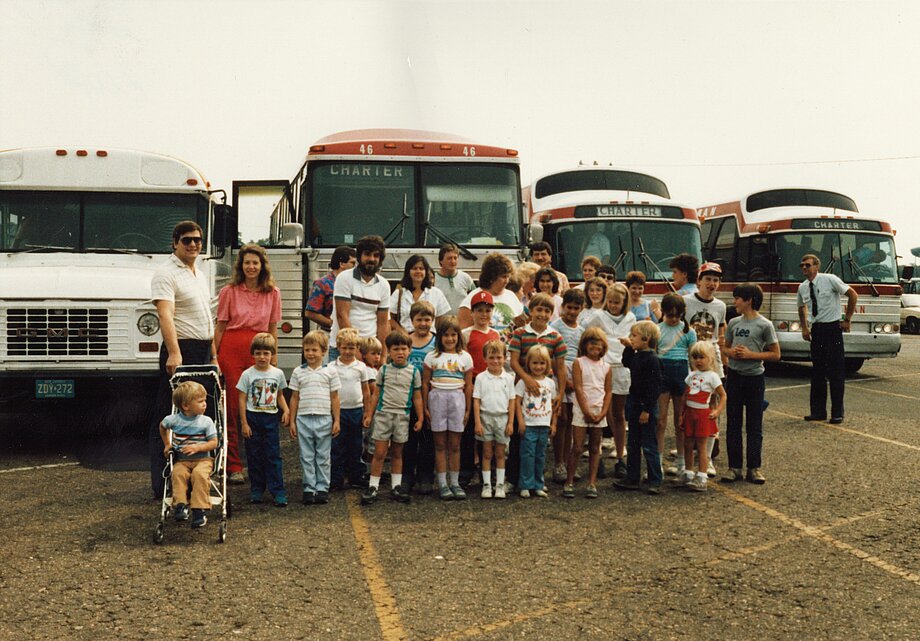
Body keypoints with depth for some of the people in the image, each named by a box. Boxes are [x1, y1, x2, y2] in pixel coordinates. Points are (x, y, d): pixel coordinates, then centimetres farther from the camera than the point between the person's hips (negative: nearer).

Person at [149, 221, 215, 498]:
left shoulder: (200, 272, 19)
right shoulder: (165, 273, -8)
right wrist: (174, 353, -31)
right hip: (181, 350, -9)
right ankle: (163, 485, -1)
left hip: (203, 351, 9)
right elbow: (165, 315, -21)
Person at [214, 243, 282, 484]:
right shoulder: (229, 292, 4)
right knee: (233, 408, -1)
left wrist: (274, 359, 10)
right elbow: (220, 326, 6)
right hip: (231, 349, -1)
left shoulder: (273, 293, 8)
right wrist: (213, 357, 1)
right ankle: (233, 467, 5)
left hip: (259, 351, 2)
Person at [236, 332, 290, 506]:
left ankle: (278, 491, -1)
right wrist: (244, 423, -6)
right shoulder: (247, 374, -3)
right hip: (253, 418, -1)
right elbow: (242, 399, -2)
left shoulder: (277, 373, 3)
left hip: (271, 418, 1)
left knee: (273, 455, -2)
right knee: (254, 456, 6)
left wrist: (286, 410, -3)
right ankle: (256, 489, 16)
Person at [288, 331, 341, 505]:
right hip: (304, 419, 1)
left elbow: (334, 398, 4)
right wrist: (292, 421, 5)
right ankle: (309, 489, 12)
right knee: (306, 456, 6)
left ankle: (322, 488, 13)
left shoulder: (330, 372, 2)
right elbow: (294, 398, 8)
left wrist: (337, 420, 1)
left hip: (324, 419, -1)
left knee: (323, 457, 6)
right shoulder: (298, 372, 5)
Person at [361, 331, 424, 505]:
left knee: (397, 453, 11)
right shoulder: (384, 370, 3)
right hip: (383, 414, -1)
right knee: (380, 453, -3)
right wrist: (370, 415, 7)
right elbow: (376, 394, 8)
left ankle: (396, 487, 18)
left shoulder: (413, 372, 4)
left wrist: (420, 418, 5)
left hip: (402, 416, 1)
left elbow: (417, 397, 8)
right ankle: (372, 487, 4)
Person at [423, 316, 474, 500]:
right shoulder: (432, 357, 4)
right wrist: (425, 407, 1)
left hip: (457, 398, 1)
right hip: (437, 398, -1)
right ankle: (442, 484, 5)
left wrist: (468, 409, 5)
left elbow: (468, 385, 7)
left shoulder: (465, 357, 6)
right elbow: (425, 383, 5)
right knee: (440, 444, 2)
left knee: (454, 445, 5)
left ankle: (455, 483, 12)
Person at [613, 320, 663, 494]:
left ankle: (655, 482, 7)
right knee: (633, 444, 14)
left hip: (647, 407, -9)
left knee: (649, 446, -2)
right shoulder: (636, 356, 8)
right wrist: (628, 348, 17)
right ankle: (632, 479, 23)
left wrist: (647, 409, -21)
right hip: (634, 404, 9)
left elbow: (655, 386, -20)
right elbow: (626, 363, 32)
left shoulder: (652, 359, -18)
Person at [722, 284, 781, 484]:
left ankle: (754, 468, 11)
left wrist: (751, 354, -15)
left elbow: (775, 354, -5)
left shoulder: (764, 325, -7)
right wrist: (732, 352, -6)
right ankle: (734, 467, 12)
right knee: (733, 424, 6)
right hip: (734, 376, 4)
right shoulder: (733, 323, 7)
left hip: (754, 378, -4)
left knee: (754, 426, 4)